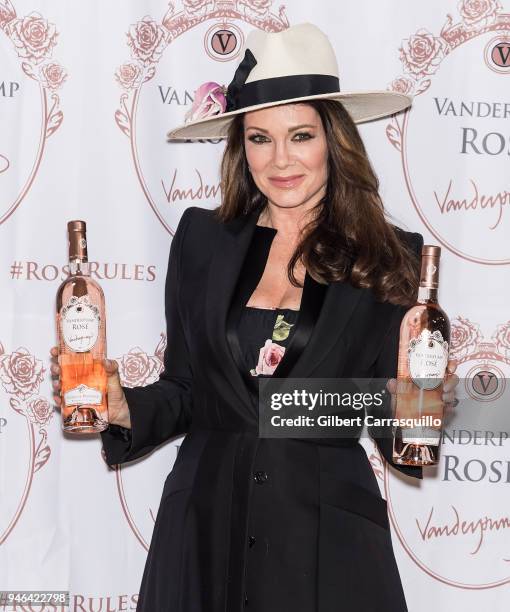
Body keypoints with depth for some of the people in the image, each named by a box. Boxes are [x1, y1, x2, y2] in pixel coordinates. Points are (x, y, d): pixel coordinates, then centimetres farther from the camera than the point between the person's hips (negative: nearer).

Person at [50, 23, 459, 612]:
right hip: (205, 535, 2)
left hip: (328, 541, -1)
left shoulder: (389, 256, -3)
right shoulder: (203, 239, 2)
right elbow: (183, 389, 8)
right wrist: (124, 408, -10)